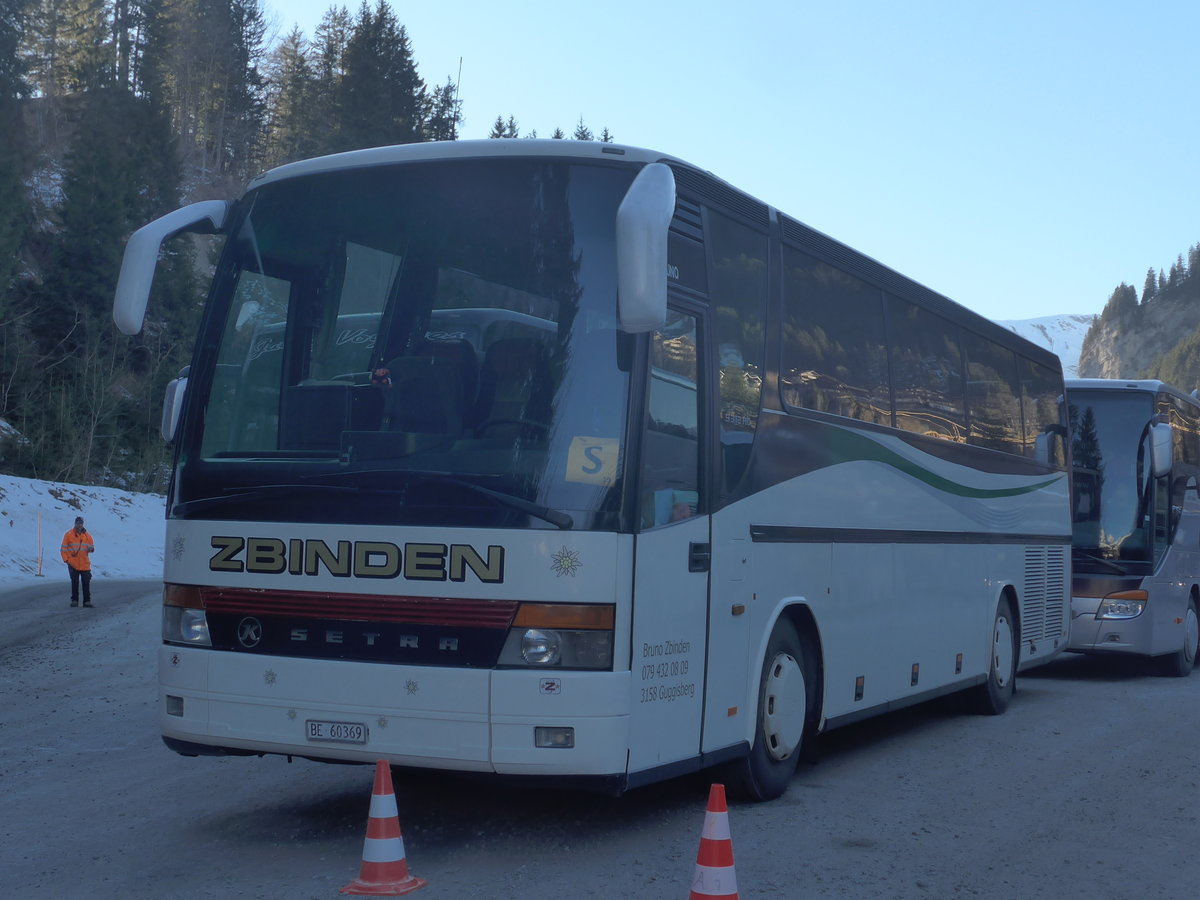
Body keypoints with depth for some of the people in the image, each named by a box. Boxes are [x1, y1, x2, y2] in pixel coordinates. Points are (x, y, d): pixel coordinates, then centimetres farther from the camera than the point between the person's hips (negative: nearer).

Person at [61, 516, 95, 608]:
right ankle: (74, 600, 11)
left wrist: (91, 548, -11)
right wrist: (66, 559, -6)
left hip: (85, 565, 2)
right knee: (74, 583, 3)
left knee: (86, 583, -1)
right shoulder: (69, 535, 0)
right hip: (73, 564, -2)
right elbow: (64, 549, 2)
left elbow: (92, 547, 14)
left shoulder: (87, 535, 8)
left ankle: (87, 601, 4)